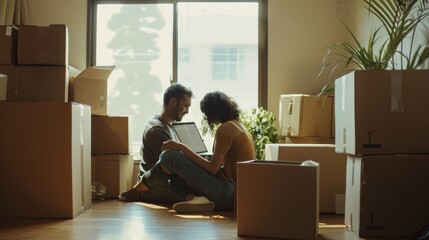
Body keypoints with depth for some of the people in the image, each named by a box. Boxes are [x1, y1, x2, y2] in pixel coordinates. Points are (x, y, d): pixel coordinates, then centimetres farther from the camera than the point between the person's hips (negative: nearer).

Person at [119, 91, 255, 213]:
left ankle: (140, 188, 8)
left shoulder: (225, 128, -10)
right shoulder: (240, 127, 20)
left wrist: (182, 148, -13)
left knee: (169, 157, -11)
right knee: (175, 180, 11)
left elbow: (212, 169, -16)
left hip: (228, 195, -10)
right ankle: (197, 199, -13)